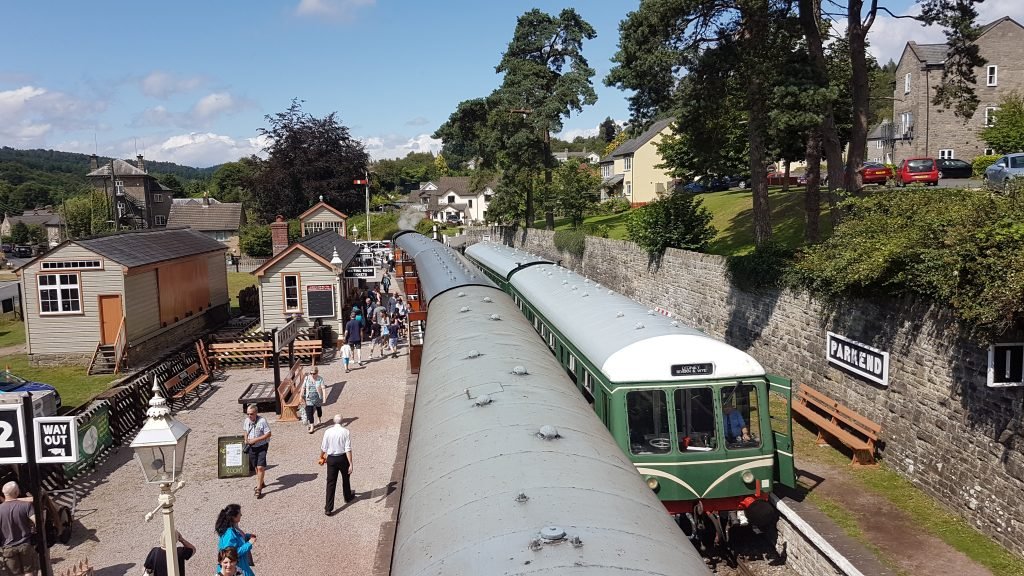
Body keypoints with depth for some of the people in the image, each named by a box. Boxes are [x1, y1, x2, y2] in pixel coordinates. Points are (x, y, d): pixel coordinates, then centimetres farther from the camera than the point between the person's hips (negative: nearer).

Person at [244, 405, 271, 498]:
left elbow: (268, 434, -20)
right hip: (251, 447, 6)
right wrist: (246, 439, -1)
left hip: (262, 446, -6)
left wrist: (255, 440, -24)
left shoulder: (262, 421, -21)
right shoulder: (247, 421, -2)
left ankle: (259, 489, -7)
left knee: (260, 467, -14)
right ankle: (260, 483, 40)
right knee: (256, 467, 18)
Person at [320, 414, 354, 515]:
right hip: (343, 458, 0)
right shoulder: (346, 432, -13)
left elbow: (323, 448, 0)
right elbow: (348, 449, -16)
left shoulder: (328, 432, -9)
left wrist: (321, 457, 20)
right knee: (345, 478, 25)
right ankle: (348, 497, 47)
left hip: (331, 459, 0)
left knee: (331, 482, 3)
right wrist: (350, 464, -14)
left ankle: (328, 508, 0)